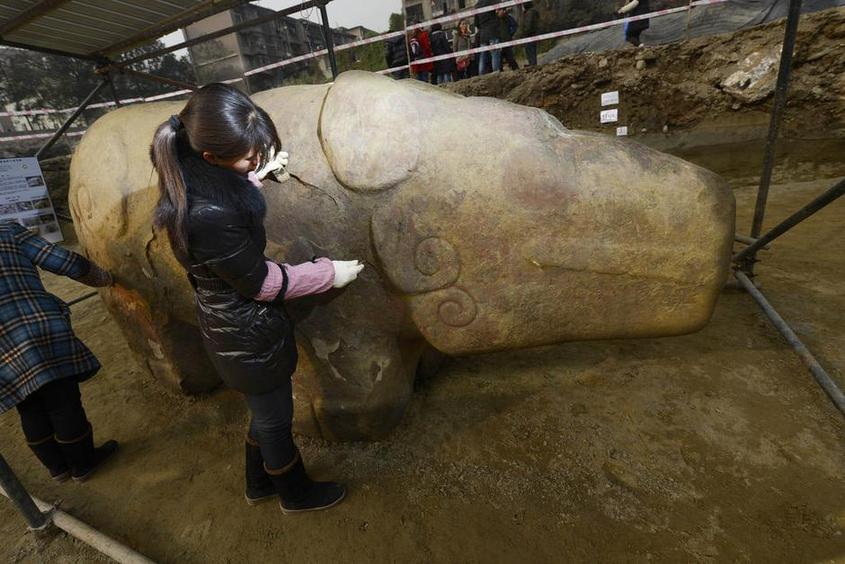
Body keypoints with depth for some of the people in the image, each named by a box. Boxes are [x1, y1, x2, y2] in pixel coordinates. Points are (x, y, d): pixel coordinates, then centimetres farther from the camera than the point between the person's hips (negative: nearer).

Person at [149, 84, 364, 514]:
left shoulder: (194, 171, -6)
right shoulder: (208, 215, -35)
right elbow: (261, 282, -23)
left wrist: (259, 176, 15)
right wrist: (330, 273, -14)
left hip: (235, 325, 9)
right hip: (247, 337, -9)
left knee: (266, 411, 28)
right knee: (275, 418, 17)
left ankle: (259, 484, 53)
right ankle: (295, 493, 46)